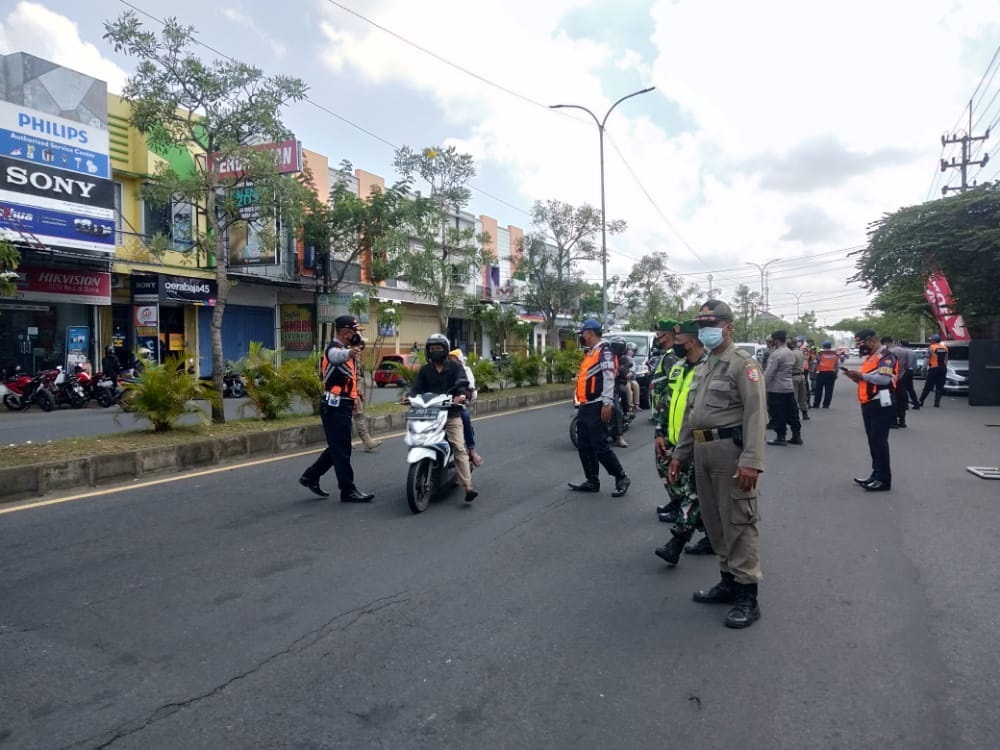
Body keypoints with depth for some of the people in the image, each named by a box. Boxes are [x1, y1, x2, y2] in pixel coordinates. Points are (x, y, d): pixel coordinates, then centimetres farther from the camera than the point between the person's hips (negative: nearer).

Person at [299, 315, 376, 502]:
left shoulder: (345, 348, 15)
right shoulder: (334, 349, -16)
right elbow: (337, 356, -45)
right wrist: (349, 352, -64)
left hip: (342, 406, 10)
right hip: (335, 407, -10)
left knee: (337, 448, 16)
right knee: (342, 450, -5)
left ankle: (310, 476, 26)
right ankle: (348, 490, 0)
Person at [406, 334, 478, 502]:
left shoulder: (455, 367, 7)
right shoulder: (424, 370, 17)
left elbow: (462, 382, -10)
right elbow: (417, 387, 5)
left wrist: (461, 395, -32)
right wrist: (409, 396, -18)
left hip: (452, 414, -3)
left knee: (459, 449, -16)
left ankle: (468, 487, -23)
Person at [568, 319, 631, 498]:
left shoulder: (604, 350, -11)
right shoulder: (589, 352, 20)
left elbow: (608, 378, -20)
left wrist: (607, 403, -27)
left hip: (597, 407, -10)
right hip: (585, 407, 10)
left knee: (600, 447, -8)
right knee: (584, 446, 11)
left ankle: (622, 478, 6)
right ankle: (592, 481, 20)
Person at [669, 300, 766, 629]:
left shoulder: (743, 363, -8)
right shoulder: (702, 367, 19)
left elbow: (755, 414, -17)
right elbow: (690, 414, 21)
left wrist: (751, 461, -24)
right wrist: (680, 453, 18)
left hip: (730, 449, -8)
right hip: (702, 450, 9)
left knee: (737, 523, -3)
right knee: (714, 520, 15)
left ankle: (747, 595, 6)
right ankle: (728, 580, 28)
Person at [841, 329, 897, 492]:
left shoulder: (886, 356, -11)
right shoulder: (869, 357, 20)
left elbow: (884, 379, -25)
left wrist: (862, 375, -19)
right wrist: (857, 377, 5)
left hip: (881, 405, -10)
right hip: (869, 404, 10)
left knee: (879, 441, -9)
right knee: (872, 440, 14)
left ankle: (884, 480, -5)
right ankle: (876, 475, 23)